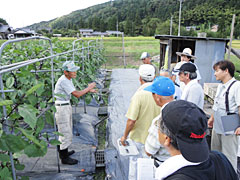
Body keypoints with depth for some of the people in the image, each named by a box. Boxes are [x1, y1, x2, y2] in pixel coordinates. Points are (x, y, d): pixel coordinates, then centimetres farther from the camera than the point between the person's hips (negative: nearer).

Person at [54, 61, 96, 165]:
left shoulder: (68, 79, 7)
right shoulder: (63, 81, -24)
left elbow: (75, 93, 12)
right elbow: (77, 95, -26)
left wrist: (88, 90, 2)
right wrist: (89, 88, -13)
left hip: (66, 106, 10)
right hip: (61, 108, -10)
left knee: (64, 131, 21)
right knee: (66, 133, -2)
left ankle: (63, 152, 37)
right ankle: (64, 158, 12)